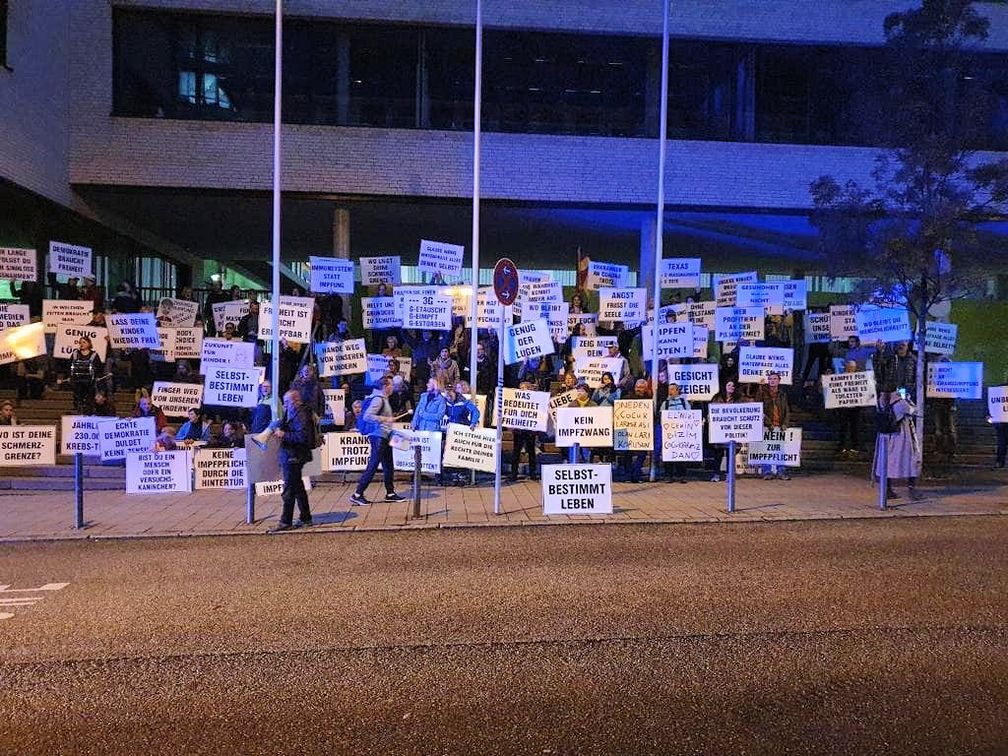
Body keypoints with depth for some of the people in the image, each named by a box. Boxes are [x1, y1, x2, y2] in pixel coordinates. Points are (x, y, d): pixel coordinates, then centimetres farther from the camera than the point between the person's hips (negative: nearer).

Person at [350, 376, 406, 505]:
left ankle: (390, 493, 23)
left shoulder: (383, 399, 15)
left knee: (388, 466, 14)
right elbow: (367, 416, -24)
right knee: (372, 466, -8)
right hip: (378, 436, -10)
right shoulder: (378, 399, -15)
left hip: (384, 436, 10)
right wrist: (385, 419, -24)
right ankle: (357, 494, -3)